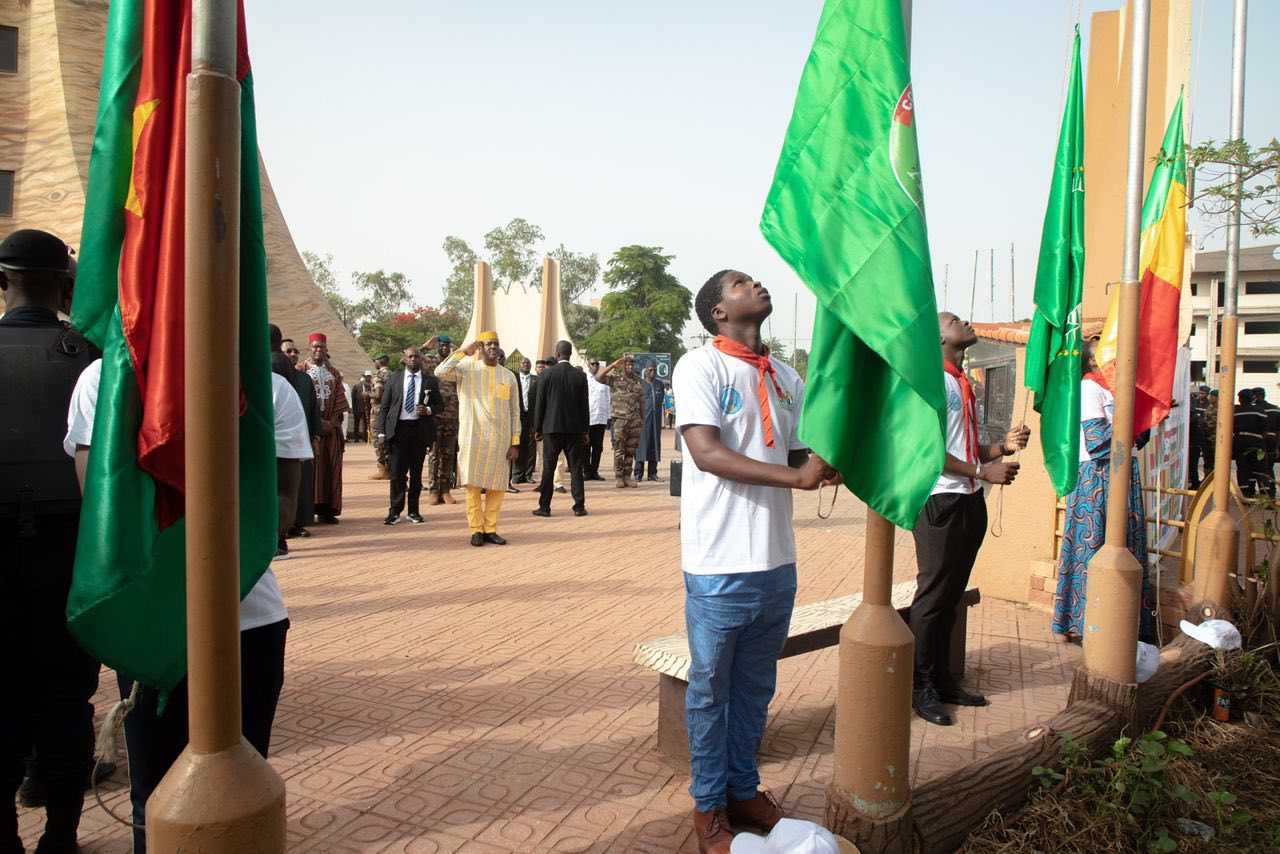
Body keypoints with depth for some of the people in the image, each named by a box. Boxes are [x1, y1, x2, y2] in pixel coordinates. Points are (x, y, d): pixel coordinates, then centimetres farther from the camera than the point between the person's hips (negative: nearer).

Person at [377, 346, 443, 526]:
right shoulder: (395, 378, 7)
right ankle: (395, 511, 6)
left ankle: (413, 511, 16)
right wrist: (381, 432, -2)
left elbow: (440, 404, 11)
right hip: (398, 429, 0)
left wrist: (428, 410, -11)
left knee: (416, 472, 7)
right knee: (397, 472, -1)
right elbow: (384, 406, 6)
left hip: (420, 430, 0)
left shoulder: (430, 381, 6)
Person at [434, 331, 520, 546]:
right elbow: (440, 372, -16)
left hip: (499, 439, 3)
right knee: (473, 484, 0)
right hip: (472, 437, -2)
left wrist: (515, 443, 4)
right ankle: (476, 529, 9)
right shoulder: (467, 368, 2)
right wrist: (463, 352, -12)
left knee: (497, 486, 5)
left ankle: (491, 529, 15)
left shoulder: (508, 376, 9)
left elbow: (514, 412, 9)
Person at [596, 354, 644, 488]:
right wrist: (613, 365, -15)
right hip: (620, 420, -4)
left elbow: (642, 402, 16)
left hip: (635, 421, 4)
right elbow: (598, 377, -14)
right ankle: (618, 477, 4)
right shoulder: (615, 379, 1)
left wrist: (643, 418, 12)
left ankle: (627, 476, 13)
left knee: (631, 451, 6)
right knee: (619, 450, -2)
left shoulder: (638, 382, 12)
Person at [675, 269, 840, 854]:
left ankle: (743, 789, 35)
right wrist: (795, 475, -22)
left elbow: (800, 456, 17)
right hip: (720, 564, -6)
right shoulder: (700, 367, -7)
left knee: (755, 688, 18)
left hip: (776, 562, 6)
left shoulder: (787, 379, 13)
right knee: (710, 689, 8)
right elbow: (707, 452, -17)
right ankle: (709, 805, 25)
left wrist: (826, 461, -6)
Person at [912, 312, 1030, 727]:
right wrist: (984, 470, -15)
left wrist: (1003, 446, 1)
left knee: (952, 596, 14)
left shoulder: (965, 385, 17)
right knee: (932, 596, -1)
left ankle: (942, 680, 25)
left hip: (970, 502, 9)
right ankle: (921, 688, 10)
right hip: (941, 502, -9)